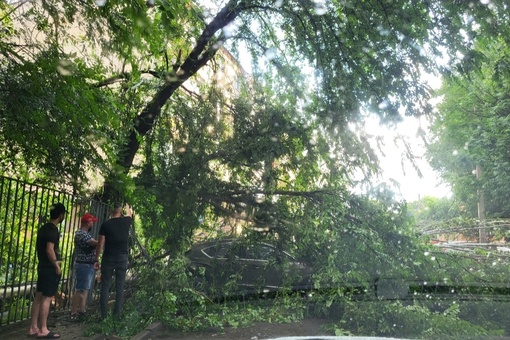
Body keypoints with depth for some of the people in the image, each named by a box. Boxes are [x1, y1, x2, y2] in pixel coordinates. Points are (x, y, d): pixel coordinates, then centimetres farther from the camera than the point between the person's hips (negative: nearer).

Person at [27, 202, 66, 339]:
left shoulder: (43, 228, 12)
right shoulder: (53, 229, -17)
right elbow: (49, 250, -23)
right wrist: (57, 266, -14)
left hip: (42, 267, 9)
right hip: (50, 268, -9)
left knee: (39, 297, 11)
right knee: (46, 298, -3)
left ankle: (33, 328, 16)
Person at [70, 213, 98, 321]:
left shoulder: (84, 233, 14)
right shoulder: (82, 234, -20)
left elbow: (92, 245, 15)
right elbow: (96, 243, -26)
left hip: (88, 265, 10)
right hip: (84, 265, -10)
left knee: (85, 289, 15)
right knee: (79, 290, -5)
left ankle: (82, 311, 23)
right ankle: (73, 314, 0)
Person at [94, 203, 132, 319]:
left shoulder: (105, 224, -5)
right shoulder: (126, 221, -1)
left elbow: (100, 244, -4)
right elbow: (130, 216, 26)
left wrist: (97, 259, 3)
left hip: (108, 258, -1)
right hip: (122, 258, 1)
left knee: (105, 286, 6)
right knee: (120, 287, 5)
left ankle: (104, 314, 7)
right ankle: (117, 314, 6)